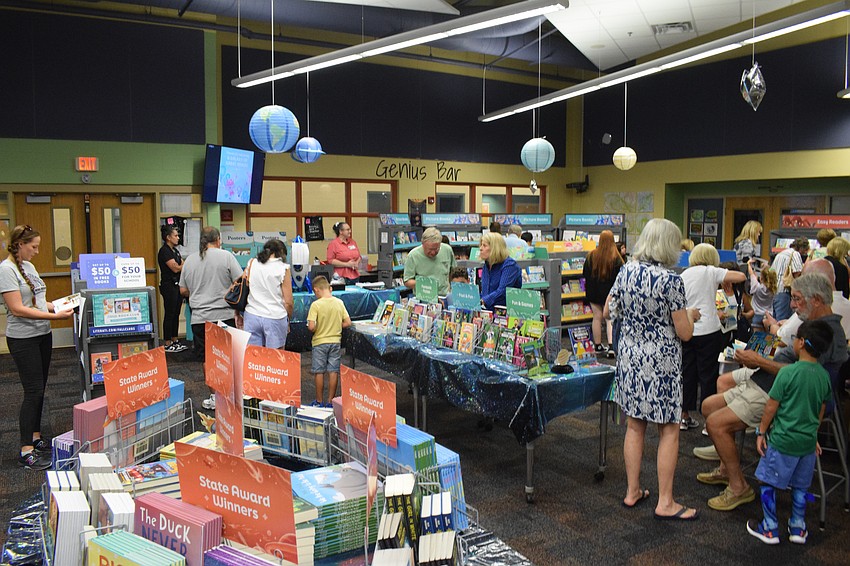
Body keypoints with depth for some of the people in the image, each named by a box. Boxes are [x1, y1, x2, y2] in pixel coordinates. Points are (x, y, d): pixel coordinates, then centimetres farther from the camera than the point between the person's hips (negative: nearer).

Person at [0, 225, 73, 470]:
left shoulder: (29, 266, 11)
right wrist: (54, 316, -25)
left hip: (43, 335, 8)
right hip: (23, 339, -8)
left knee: (39, 390, 14)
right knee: (33, 391, -8)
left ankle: (36, 437, 27)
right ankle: (26, 452, -1)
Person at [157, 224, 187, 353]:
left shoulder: (175, 250, 15)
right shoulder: (164, 251, -13)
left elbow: (183, 265, 13)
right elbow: (175, 268, -18)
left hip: (177, 285, 9)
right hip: (169, 286, -9)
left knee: (176, 314, 12)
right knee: (169, 315, -4)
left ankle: (175, 341, 20)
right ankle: (167, 345, 2)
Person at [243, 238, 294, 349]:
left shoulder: (252, 264, 6)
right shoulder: (283, 268, -3)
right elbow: (288, 302, -4)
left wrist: (238, 314, 15)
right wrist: (288, 320, 11)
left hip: (252, 316, 3)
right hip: (275, 317, -3)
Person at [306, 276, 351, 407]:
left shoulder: (316, 304, -14)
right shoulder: (339, 302, -2)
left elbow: (311, 327, -21)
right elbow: (348, 323, -1)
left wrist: (315, 329, 1)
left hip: (320, 342, -3)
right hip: (335, 341, 3)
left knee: (319, 372, 8)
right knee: (333, 371, 9)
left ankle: (319, 401, 17)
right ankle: (331, 401, 13)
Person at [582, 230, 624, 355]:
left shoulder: (591, 256, -4)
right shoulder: (616, 258, -11)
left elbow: (585, 274, 4)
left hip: (594, 292, 2)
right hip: (609, 292, -2)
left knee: (597, 318, 8)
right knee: (610, 318, 4)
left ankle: (598, 346, 15)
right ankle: (611, 345, -7)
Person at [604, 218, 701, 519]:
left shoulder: (625, 272, 0)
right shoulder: (671, 281, -17)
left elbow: (608, 311, 12)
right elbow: (684, 333, -12)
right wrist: (690, 315, 8)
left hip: (629, 358, 6)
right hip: (661, 362, -6)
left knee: (635, 425, 16)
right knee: (669, 430, 7)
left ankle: (632, 491, 26)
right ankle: (665, 503, 14)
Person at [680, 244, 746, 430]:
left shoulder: (684, 275, 9)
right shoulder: (711, 272, -3)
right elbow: (741, 277, -9)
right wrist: (727, 280, 11)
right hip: (708, 331, -4)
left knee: (687, 373, 11)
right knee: (708, 376, 4)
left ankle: (684, 416, 19)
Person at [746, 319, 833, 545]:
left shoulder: (788, 372, -19)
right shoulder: (824, 376, 0)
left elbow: (771, 407, -13)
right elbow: (821, 411, 12)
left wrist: (761, 432, -1)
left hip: (782, 441, -6)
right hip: (807, 442, 6)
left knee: (768, 482, 8)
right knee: (800, 487, 19)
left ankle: (770, 530, 15)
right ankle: (798, 529, 28)